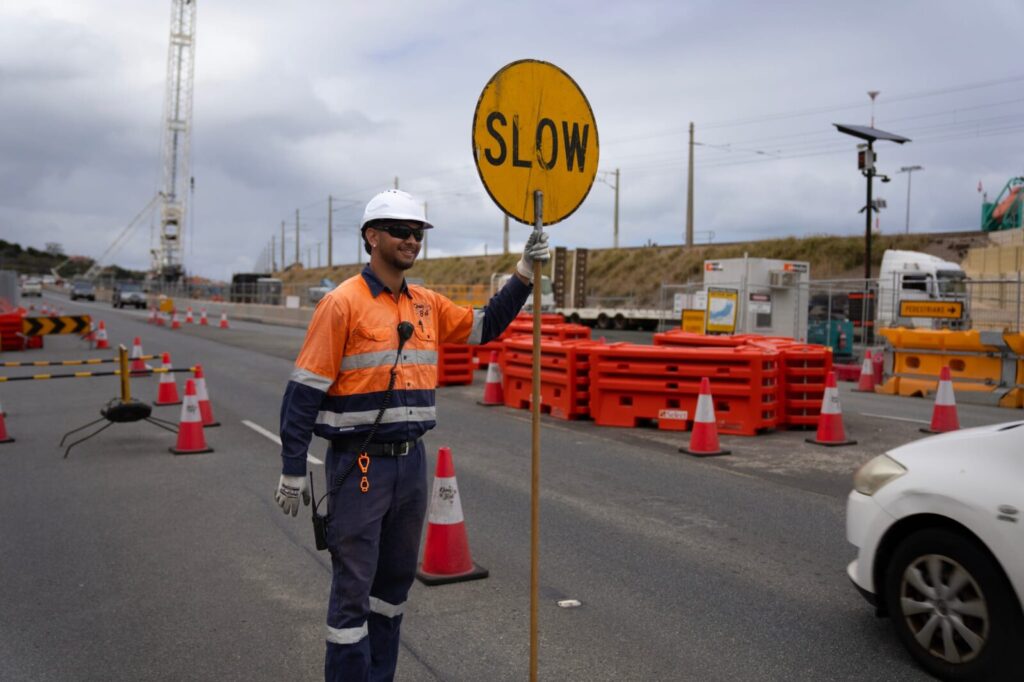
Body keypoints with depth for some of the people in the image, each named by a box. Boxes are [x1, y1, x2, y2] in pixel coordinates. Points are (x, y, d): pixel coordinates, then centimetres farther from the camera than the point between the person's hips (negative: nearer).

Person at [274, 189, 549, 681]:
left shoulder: (428, 305, 8)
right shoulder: (343, 303, -12)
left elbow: (485, 326, 16)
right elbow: (303, 392, -11)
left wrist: (523, 273, 4)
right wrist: (293, 471, -11)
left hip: (411, 460, 7)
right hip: (359, 465, -7)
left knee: (396, 579, 18)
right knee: (353, 587, 2)